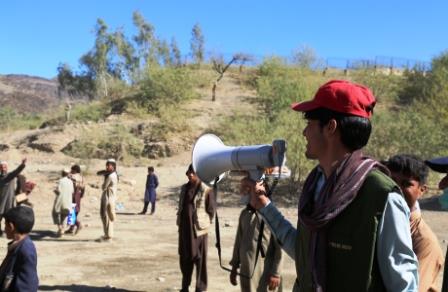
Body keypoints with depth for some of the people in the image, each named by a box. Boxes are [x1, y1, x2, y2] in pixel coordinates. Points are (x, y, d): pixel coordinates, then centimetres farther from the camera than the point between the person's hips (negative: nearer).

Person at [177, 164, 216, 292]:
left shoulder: (206, 190, -10)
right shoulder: (184, 188, 9)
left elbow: (212, 210, -7)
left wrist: (203, 222, -3)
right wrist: (181, 223, 14)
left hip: (199, 230, -6)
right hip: (184, 229, 6)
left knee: (200, 261, 1)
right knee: (184, 260, 14)